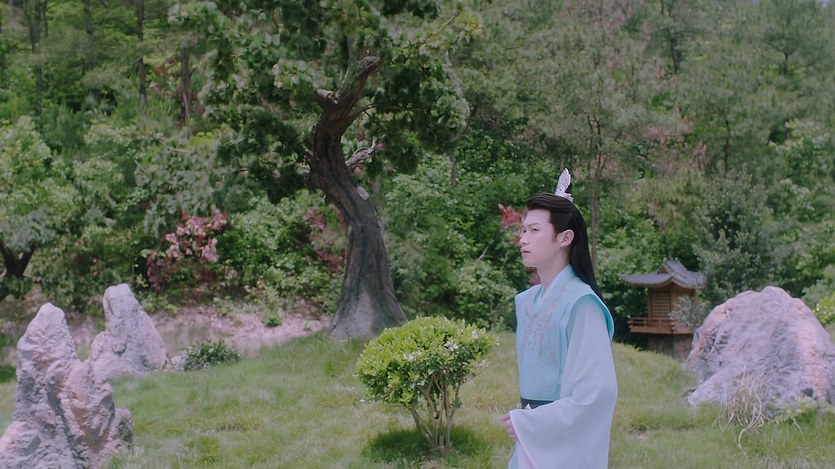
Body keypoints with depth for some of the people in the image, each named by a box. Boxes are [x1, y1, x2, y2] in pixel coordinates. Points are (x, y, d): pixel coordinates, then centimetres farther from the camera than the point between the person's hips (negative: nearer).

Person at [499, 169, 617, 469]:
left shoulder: (580, 303, -17)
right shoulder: (527, 301, 6)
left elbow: (598, 392, -21)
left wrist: (525, 424, -15)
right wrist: (524, 421, 2)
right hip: (533, 441, 7)